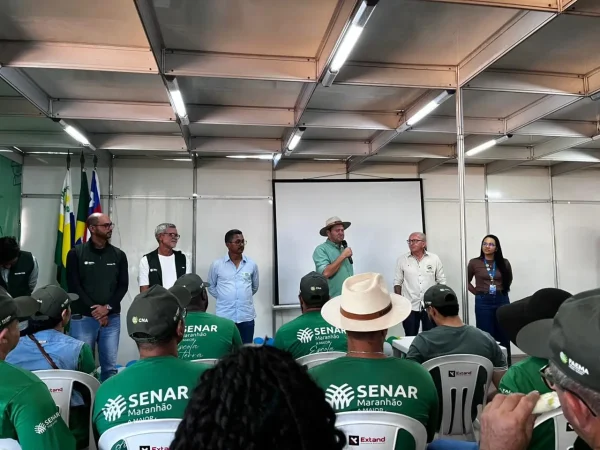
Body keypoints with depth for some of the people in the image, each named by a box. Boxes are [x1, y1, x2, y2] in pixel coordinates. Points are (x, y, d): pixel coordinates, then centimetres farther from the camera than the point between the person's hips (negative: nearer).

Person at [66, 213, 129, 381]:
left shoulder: (118, 255, 8)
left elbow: (123, 285, 5)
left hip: (111, 318, 2)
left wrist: (107, 307, -9)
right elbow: (74, 286, -4)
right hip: (82, 318, -2)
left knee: (110, 366, 6)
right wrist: (94, 310, -10)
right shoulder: (76, 253, 1)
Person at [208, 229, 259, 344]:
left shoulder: (252, 264, 4)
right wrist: (223, 298, 5)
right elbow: (211, 287, 11)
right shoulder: (216, 265, -1)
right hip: (224, 316, -1)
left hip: (246, 316, 2)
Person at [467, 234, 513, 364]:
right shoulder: (474, 263, -5)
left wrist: (502, 290, 7)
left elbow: (509, 279, 19)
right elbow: (467, 281, 8)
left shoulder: (504, 263, 0)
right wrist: (477, 292, -2)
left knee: (503, 336, 10)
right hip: (483, 302, -2)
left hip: (502, 300, 2)